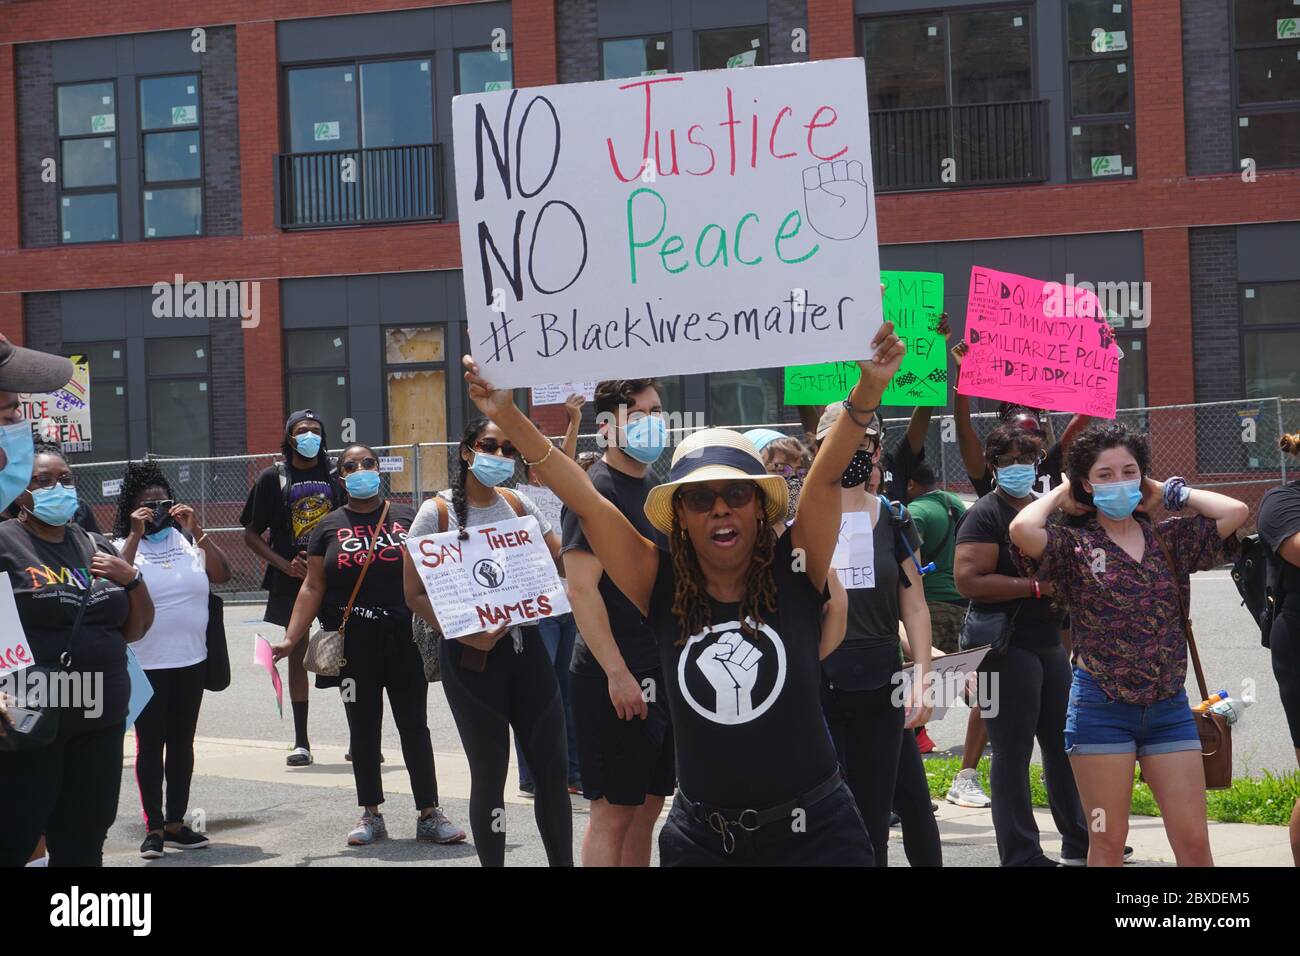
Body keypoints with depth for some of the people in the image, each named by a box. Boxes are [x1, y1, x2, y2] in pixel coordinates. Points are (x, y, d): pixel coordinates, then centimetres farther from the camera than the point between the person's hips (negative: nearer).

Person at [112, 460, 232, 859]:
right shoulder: (123, 546, -3)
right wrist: (136, 536, -20)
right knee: (150, 744, 1)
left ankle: (176, 823, 19)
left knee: (182, 743, 10)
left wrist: (198, 530, -11)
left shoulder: (186, 539, 6)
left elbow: (222, 575, -5)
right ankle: (154, 828, 7)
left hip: (191, 661, 4)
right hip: (145, 665, -4)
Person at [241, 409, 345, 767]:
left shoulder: (336, 477, 7)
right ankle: (301, 741, 12)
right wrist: (285, 564, -8)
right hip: (291, 581, 0)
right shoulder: (273, 478, 3)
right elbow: (252, 534, 5)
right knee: (297, 655, 4)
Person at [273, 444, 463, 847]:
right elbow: (313, 587, 4)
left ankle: (429, 813, 9)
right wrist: (290, 639, -6)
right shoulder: (329, 527, 7)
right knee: (363, 728, 9)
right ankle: (371, 814, 19)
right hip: (354, 647, 1)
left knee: (415, 726, 3)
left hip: (405, 642, -1)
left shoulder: (407, 518, 5)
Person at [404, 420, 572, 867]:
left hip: (524, 644, 4)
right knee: (489, 775, 4)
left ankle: (563, 863, 16)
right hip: (470, 654, -4)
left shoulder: (519, 505, 8)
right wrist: (467, 634, -19)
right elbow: (415, 594, -6)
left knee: (553, 767, 4)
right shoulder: (437, 512, -5)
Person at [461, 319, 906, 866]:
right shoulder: (664, 589, -3)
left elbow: (826, 477, -16)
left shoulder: (794, 574, -5)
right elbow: (585, 502, -8)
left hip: (815, 832, -2)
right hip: (701, 839, 2)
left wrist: (869, 389, -30)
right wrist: (508, 418, -15)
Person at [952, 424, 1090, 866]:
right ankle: (1021, 855, 2)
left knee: (1063, 746, 16)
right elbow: (967, 579, -23)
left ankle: (1079, 841, 29)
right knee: (1012, 753, -4)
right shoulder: (985, 515, -10)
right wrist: (1035, 586, -21)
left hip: (1050, 643, 8)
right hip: (1007, 647, -8)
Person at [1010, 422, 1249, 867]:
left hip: (1168, 707, 3)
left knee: (1193, 841, 2)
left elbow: (1236, 511, -3)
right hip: (1101, 707, -3)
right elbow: (1022, 530, -23)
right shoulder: (1074, 545, -2)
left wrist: (1170, 492, 7)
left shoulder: (1168, 538, 8)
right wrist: (1059, 494, -3)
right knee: (1107, 841, 4)